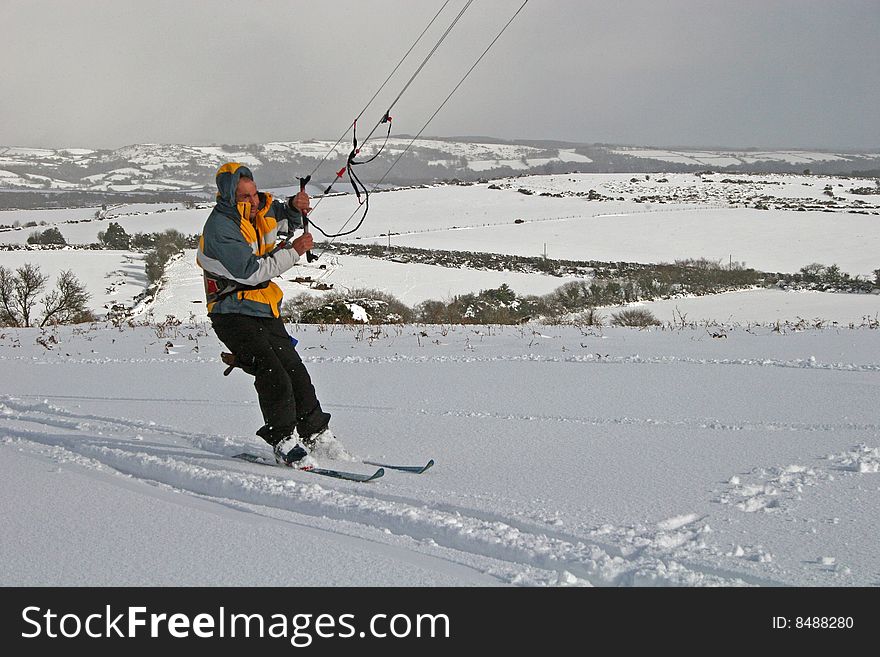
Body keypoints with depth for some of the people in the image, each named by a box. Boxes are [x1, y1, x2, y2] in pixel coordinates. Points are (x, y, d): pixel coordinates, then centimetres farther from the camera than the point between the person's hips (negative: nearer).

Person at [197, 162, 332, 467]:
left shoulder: (260, 209, 3)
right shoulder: (220, 228, -20)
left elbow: (287, 221, 22)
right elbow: (252, 271, -25)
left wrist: (294, 206, -3)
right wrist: (293, 251, -19)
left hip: (265, 314, 8)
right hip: (234, 315, -8)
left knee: (296, 372, 9)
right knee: (272, 374, -22)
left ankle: (316, 434, 21)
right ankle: (284, 442, -16)